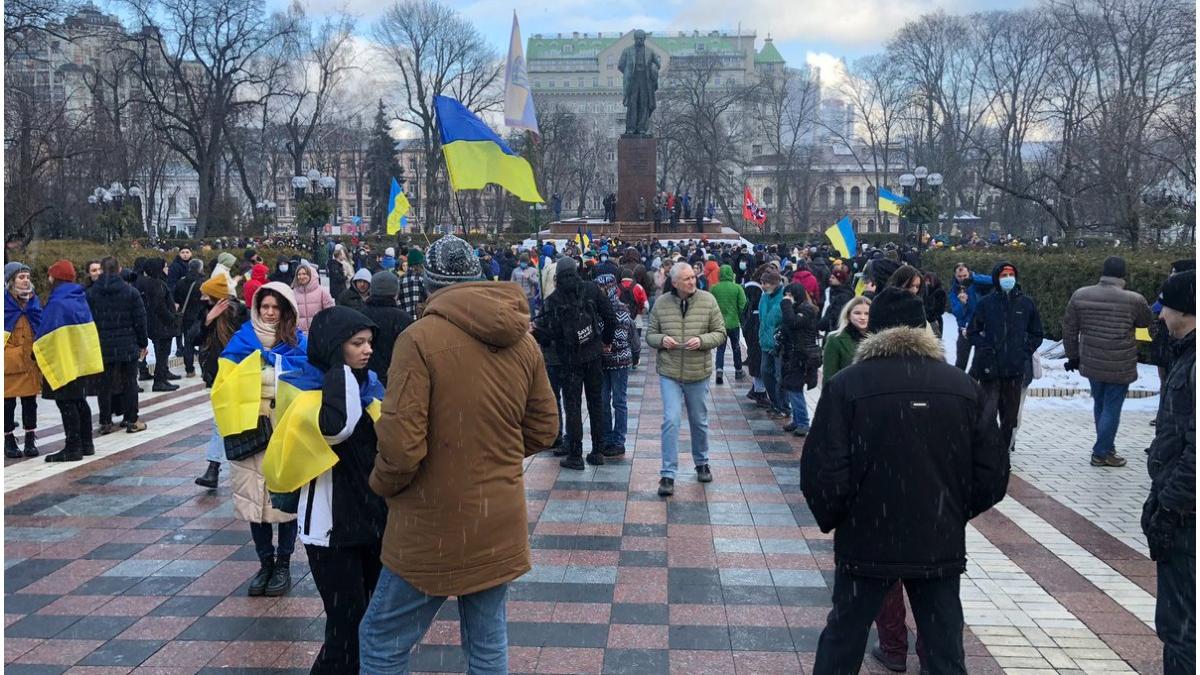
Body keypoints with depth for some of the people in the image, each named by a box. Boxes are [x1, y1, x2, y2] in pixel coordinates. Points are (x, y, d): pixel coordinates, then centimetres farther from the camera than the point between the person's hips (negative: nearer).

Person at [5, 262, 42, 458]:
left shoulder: (34, 300, 9)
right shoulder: (5, 302, -6)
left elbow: (42, 328, 17)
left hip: (31, 361, 4)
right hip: (9, 362, -4)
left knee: (30, 402, 7)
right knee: (8, 403, 3)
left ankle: (30, 441, 16)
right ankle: (9, 441, 14)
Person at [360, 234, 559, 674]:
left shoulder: (420, 338, -16)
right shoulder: (523, 341, 3)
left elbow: (400, 443, -20)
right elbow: (543, 430, 10)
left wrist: (382, 485, -1)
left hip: (435, 524, -6)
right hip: (500, 520, 6)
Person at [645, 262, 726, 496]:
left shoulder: (708, 300, -4)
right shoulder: (661, 303, -3)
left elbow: (720, 333, 0)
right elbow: (650, 335, 6)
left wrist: (702, 340, -19)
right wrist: (661, 339, -16)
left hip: (698, 373, 1)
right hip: (669, 373, -1)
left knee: (699, 421, 16)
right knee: (671, 420, -9)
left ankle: (702, 463, 39)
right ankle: (668, 475, -2)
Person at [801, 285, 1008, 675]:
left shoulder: (846, 385, -12)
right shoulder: (963, 386, -1)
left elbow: (822, 472, -16)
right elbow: (992, 474, 0)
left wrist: (831, 520, 3)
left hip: (866, 542, -2)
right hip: (941, 544, 3)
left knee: (842, 643, 14)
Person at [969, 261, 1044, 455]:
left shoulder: (1026, 303, 6)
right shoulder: (986, 302, 1)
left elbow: (1036, 334, 15)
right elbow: (973, 332, 8)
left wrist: (1025, 352, 1)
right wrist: (985, 348, -6)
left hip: (1015, 369, 2)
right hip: (989, 368, -2)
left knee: (1010, 415, 9)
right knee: (987, 413, -9)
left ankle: (1004, 449, 21)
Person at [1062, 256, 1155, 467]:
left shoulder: (1079, 295, -4)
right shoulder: (1134, 300, -15)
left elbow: (1069, 329, 3)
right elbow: (1147, 322, 6)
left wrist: (1073, 355, 15)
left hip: (1090, 363, 4)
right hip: (1119, 367, -4)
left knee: (1099, 404, 19)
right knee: (1112, 408, 6)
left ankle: (1106, 448, 31)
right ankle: (1101, 453, 12)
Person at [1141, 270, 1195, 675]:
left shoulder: (1193, 363, -20)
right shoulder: (1186, 353, 12)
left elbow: (1196, 452, -24)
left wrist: (1169, 509, -19)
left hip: (1185, 518, -10)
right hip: (1179, 507, 10)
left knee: (1180, 625, -2)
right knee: (1179, 618, 19)